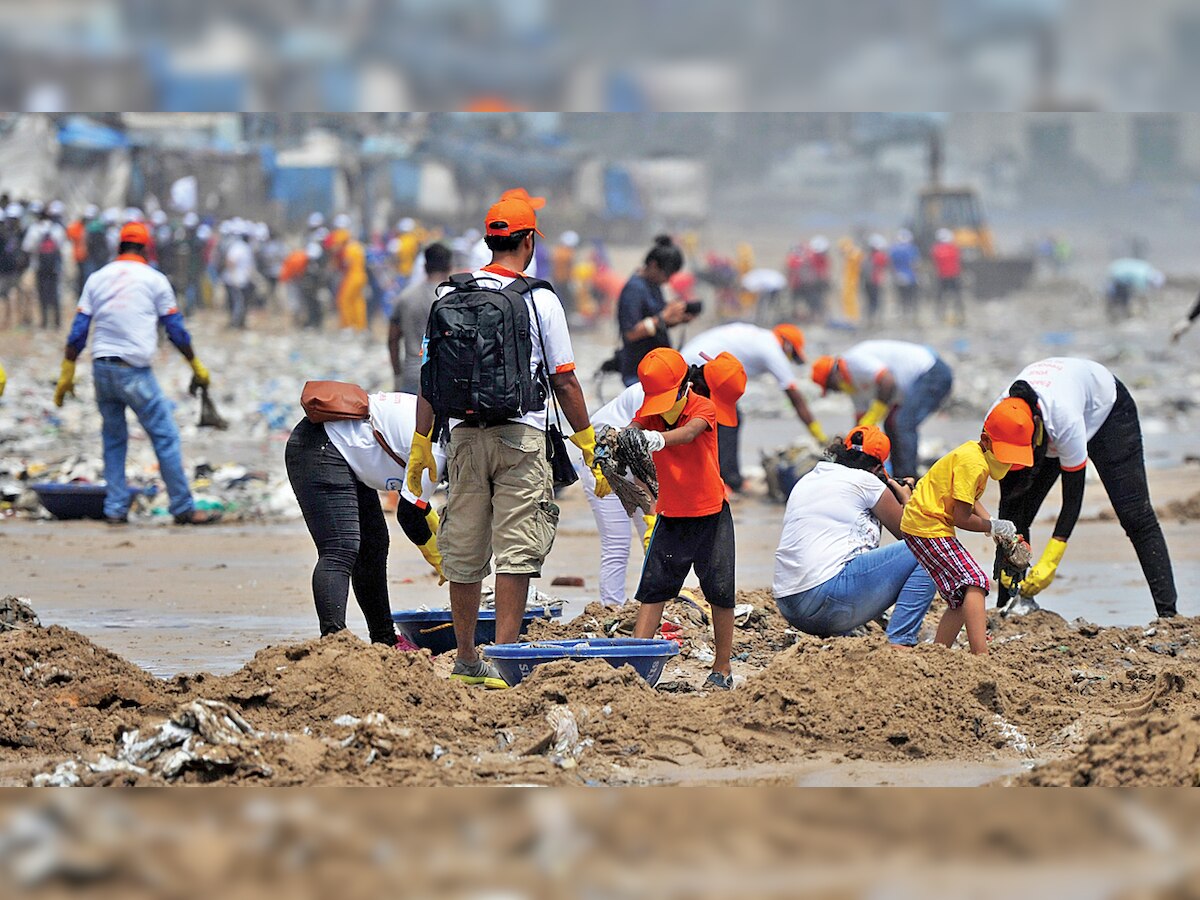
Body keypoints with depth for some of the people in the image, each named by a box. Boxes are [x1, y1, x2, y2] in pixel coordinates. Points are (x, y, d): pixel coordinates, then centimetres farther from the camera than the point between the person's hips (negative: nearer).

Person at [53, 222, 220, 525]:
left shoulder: (97, 279, 11)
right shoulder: (154, 280, 2)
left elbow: (78, 332, 8)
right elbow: (175, 330, 4)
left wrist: (67, 374, 12)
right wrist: (196, 365, 15)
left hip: (101, 368, 4)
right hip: (134, 370, -4)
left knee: (113, 438, 15)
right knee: (165, 436, 0)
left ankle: (115, 508, 10)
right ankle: (183, 508, -1)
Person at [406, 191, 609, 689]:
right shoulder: (539, 300, -4)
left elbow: (429, 374, 6)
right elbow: (564, 383, -3)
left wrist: (421, 446, 13)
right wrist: (591, 448, 4)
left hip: (465, 434, 4)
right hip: (521, 434, -4)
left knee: (463, 554, 10)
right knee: (516, 551, -3)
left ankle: (466, 660, 18)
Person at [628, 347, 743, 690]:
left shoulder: (703, 407, -14)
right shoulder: (649, 414, -2)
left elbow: (689, 432, -36)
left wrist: (658, 438, -58)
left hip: (710, 513, -3)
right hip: (671, 515, 3)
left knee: (720, 591, 1)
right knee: (653, 587, -5)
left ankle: (722, 668, 10)